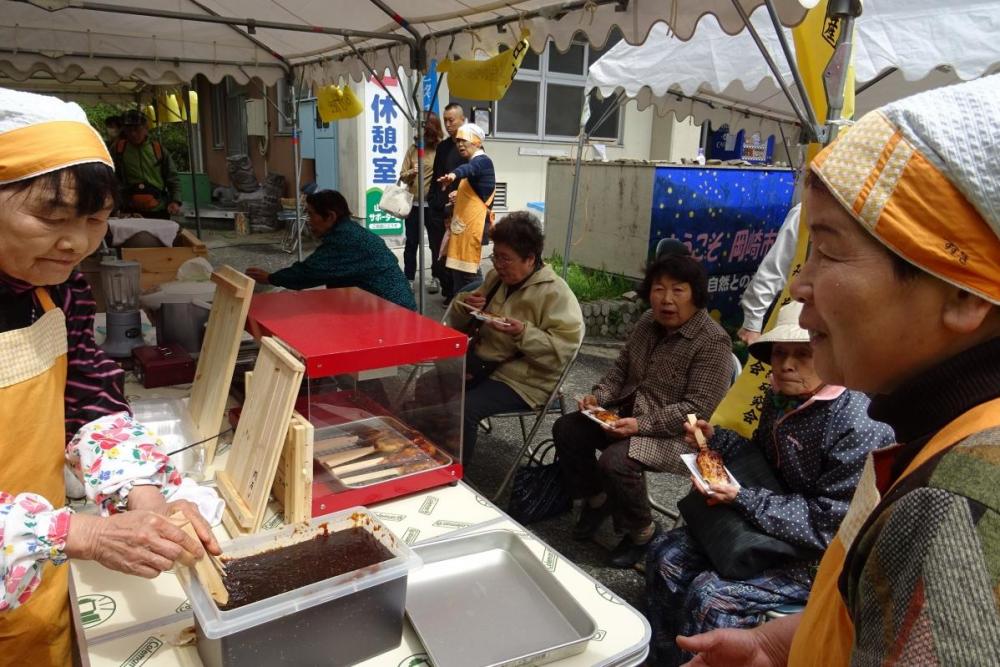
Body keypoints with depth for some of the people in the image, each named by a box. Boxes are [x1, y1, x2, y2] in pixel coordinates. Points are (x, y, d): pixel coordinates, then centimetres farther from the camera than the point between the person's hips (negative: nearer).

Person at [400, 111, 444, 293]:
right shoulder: (413, 149, 5)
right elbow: (402, 176, 6)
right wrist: (411, 173, -16)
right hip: (414, 203, 3)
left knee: (436, 243, 9)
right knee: (411, 243, 9)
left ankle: (436, 278, 23)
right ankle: (408, 278, 18)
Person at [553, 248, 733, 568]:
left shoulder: (713, 342, -18)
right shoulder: (648, 322, 4)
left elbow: (698, 408, -22)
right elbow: (621, 368, 15)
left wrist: (641, 424, -29)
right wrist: (599, 396, -4)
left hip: (676, 434, -8)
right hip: (627, 413, 8)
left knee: (615, 461, -29)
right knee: (566, 429, -3)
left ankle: (643, 531, -1)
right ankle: (596, 500, 18)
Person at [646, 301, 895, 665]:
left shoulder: (860, 428, -25)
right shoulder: (781, 397, 1)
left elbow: (829, 522, -24)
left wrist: (742, 498, -28)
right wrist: (715, 438, -2)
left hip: (823, 554, -8)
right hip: (765, 525, 9)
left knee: (710, 597, -23)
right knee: (666, 557, -2)